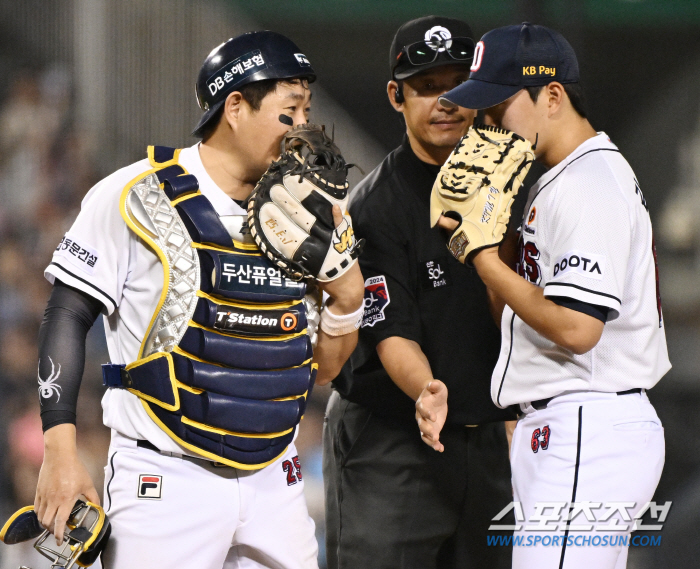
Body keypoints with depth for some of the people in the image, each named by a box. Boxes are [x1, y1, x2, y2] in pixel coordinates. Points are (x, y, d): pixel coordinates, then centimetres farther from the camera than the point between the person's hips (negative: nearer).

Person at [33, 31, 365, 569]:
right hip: (165, 481, -5)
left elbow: (321, 369, 15)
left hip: (273, 481, 6)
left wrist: (347, 302, -5)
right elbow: (68, 317, -6)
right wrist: (61, 453, -12)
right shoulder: (137, 198, -7)